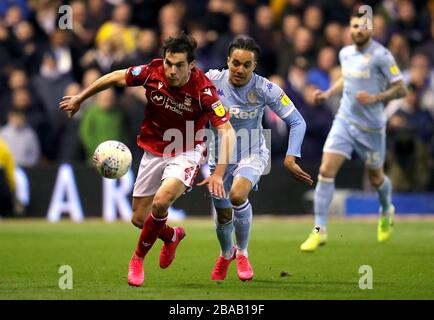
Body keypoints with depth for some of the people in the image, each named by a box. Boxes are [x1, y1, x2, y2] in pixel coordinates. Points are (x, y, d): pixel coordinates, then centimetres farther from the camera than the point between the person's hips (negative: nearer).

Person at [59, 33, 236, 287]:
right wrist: (80, 99, 11)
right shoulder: (151, 73, -18)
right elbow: (115, 77, 1)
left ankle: (139, 258, -1)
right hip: (153, 149, 4)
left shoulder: (203, 90, -27)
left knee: (161, 202, -28)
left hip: (186, 152, -4)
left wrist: (219, 174, -36)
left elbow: (227, 132, -26)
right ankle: (172, 236, 42)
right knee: (139, 219, 6)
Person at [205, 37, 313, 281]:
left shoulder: (265, 89, -21)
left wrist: (290, 158, -22)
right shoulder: (212, 80, -18)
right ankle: (226, 254, 49)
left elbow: (297, 122, -15)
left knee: (238, 195, -31)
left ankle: (242, 253, -6)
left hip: (252, 154, -2)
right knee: (223, 215, 13)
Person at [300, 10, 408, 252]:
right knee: (326, 171, -11)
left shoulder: (381, 55, -14)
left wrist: (375, 98, -25)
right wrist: (328, 93, 11)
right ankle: (320, 230, -7)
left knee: (376, 177, 14)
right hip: (344, 120, 4)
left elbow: (401, 89, -12)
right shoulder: (345, 53, 4)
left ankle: (387, 211, 47)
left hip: (371, 127, -4)